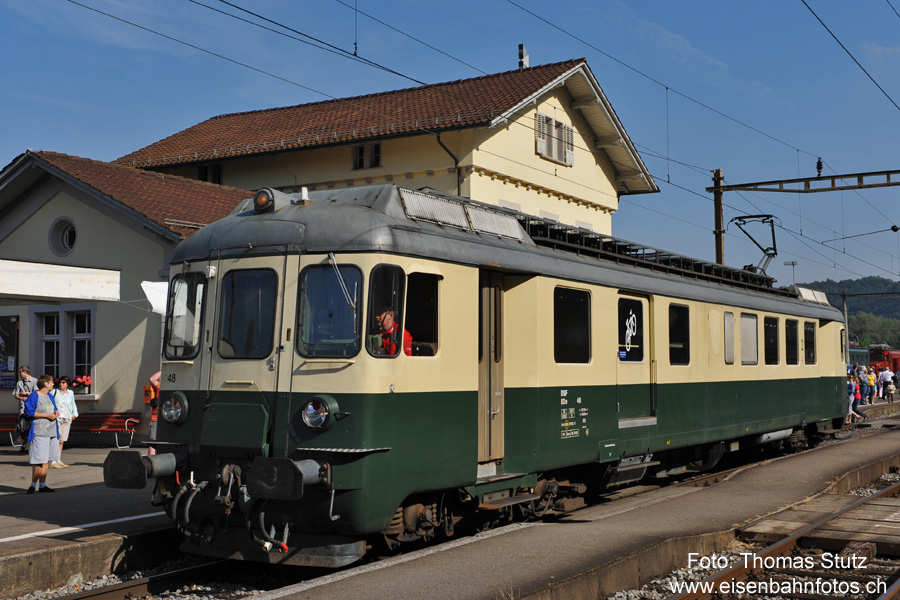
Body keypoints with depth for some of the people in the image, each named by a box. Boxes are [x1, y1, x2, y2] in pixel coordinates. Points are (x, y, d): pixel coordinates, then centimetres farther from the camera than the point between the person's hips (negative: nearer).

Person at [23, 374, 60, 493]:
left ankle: (42, 485, 15)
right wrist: (47, 415, -15)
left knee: (47, 460, 8)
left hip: (52, 433, 8)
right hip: (39, 433, -8)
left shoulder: (50, 396, 17)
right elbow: (29, 412, -13)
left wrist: (56, 413, 3)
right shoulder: (34, 396, -7)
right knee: (38, 461, -9)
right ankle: (33, 485, 3)